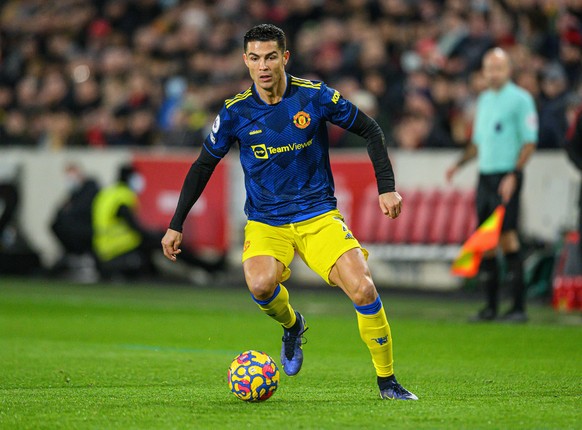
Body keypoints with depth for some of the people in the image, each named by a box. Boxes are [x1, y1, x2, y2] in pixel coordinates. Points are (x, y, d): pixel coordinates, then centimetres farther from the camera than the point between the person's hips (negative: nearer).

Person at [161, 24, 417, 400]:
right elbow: (203, 166, 8)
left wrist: (387, 187, -5)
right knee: (261, 283, -31)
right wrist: (176, 225, 6)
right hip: (265, 223, 0)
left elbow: (370, 130, 4)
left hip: (319, 216, 0)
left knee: (364, 290, -19)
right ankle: (292, 324, 5)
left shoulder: (315, 96, -7)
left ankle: (388, 382, 1)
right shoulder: (235, 113, -4)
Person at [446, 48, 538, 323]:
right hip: (485, 175, 7)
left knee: (507, 236, -12)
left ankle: (519, 307, -9)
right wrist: (459, 163, 11)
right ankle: (491, 306, 9)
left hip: (506, 177, -7)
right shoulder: (484, 99, 17)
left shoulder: (520, 99, -5)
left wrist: (514, 175, -17)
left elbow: (530, 141, -9)